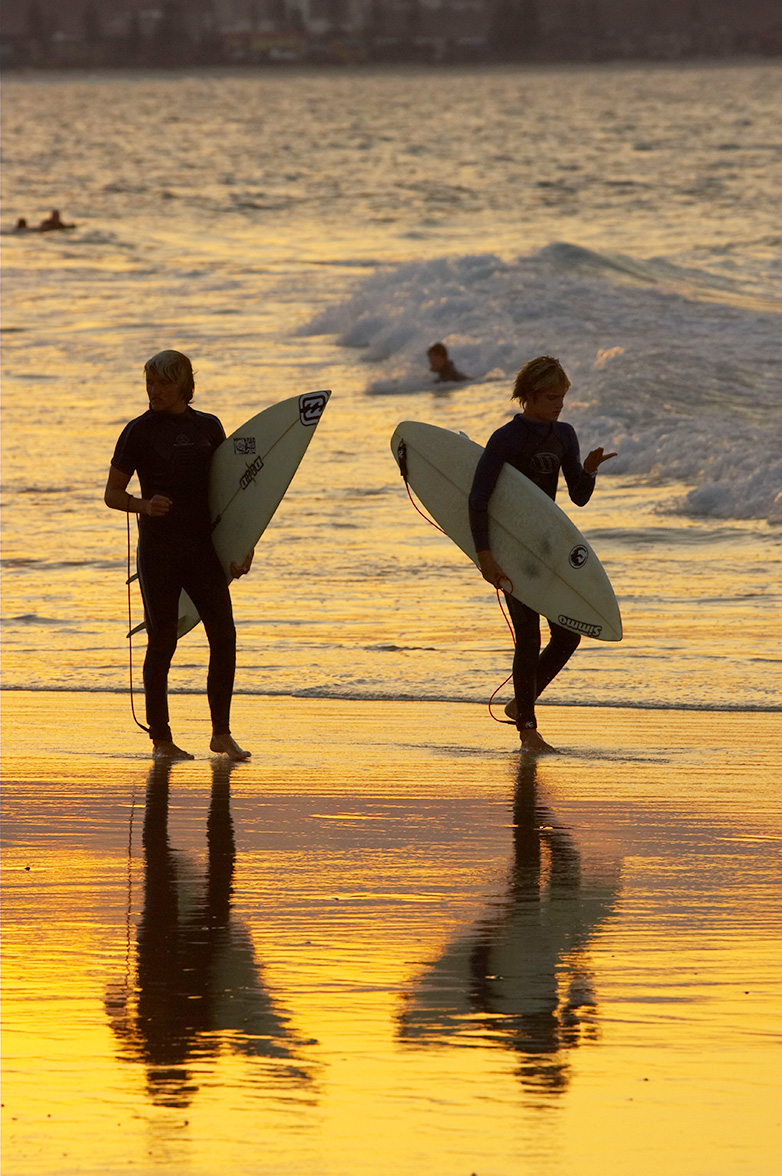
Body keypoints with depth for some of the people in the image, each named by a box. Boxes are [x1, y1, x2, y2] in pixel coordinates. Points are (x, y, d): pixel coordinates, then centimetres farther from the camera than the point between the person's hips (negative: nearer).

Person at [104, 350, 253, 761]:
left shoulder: (208, 427, 9)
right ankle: (160, 739, 7)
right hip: (159, 547, -3)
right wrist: (144, 505, -18)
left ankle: (222, 733, 4)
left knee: (224, 635, -5)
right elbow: (112, 494, 2)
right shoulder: (139, 431, 0)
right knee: (162, 642, -2)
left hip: (203, 546, 3)